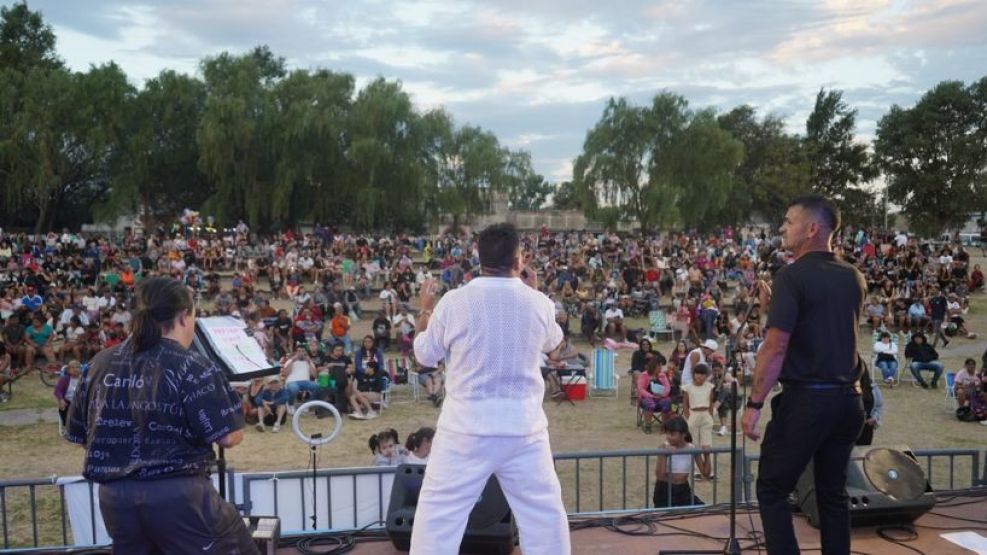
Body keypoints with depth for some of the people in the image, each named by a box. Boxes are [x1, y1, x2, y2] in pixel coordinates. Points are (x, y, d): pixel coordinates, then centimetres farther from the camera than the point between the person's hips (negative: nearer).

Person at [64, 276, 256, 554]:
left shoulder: (101, 363, 4)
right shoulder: (191, 366, -13)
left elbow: (79, 435, 13)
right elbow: (229, 437, -14)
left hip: (114, 497, 6)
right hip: (179, 495, -6)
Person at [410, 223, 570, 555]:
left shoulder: (454, 301, -10)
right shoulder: (538, 302, -4)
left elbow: (424, 355, 4)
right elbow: (553, 343, 18)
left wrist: (425, 310, 20)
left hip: (466, 429, -1)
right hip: (524, 429, 2)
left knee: (438, 514, 8)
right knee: (544, 512, 17)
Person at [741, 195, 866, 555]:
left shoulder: (792, 275, -12)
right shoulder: (854, 278, 9)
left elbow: (776, 347, -17)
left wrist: (754, 403, -12)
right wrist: (775, 306, 16)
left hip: (806, 399, -7)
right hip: (847, 399, 7)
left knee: (772, 490, 5)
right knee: (833, 493, 16)